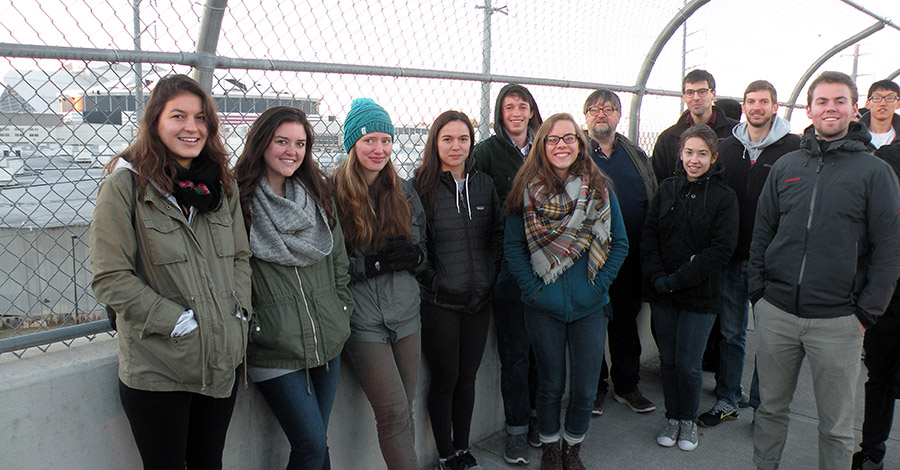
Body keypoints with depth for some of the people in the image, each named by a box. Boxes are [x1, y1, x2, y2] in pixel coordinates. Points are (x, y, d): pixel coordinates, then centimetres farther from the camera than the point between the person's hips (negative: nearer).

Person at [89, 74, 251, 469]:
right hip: (157, 367, -4)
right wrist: (177, 321, -17)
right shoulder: (125, 184, -10)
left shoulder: (221, 183, 7)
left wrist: (240, 311, 0)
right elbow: (110, 279, -13)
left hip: (223, 361, 5)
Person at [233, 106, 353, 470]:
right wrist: (245, 322, -10)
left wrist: (342, 310, 10)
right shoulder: (239, 199, -7)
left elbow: (339, 259, 16)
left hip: (327, 342, 5)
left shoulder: (318, 194, 9)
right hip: (274, 349, -5)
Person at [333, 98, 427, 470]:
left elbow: (423, 249, 15)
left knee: (404, 411, 12)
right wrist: (374, 263, -18)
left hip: (406, 313, 5)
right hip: (363, 321, -5)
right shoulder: (333, 193, -7)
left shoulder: (404, 191, 10)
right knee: (394, 412, -5)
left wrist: (412, 256, -8)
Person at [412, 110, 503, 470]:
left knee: (467, 378, 14)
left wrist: (489, 272, 2)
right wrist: (431, 280, -10)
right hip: (439, 302, -4)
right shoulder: (421, 186, -7)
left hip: (479, 300, 4)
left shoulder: (484, 184, 6)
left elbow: (497, 233, 12)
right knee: (444, 379, 6)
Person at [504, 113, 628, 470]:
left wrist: (600, 285, -7)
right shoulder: (527, 190, -4)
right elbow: (512, 246, -2)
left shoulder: (600, 189, -1)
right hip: (544, 309, -1)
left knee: (585, 388, 11)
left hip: (591, 307, 1)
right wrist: (533, 289, -10)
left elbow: (620, 244, 3)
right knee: (551, 384, 13)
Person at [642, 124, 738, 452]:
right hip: (661, 293, 3)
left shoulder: (723, 197, -4)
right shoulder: (667, 189, 5)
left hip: (700, 295, -3)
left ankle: (689, 420, 26)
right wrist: (657, 277, -11)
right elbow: (649, 237, 4)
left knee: (688, 364, 1)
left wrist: (677, 280, -16)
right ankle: (672, 417, 30)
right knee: (667, 359, 12)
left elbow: (721, 250, -11)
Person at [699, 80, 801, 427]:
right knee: (730, 333, 12)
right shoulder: (728, 147, 9)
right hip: (731, 256, 3)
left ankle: (763, 404, 23)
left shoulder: (793, 148, -4)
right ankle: (727, 400, 25)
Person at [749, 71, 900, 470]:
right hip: (775, 314, 3)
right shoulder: (785, 166, 7)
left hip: (837, 322, -2)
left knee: (836, 424, 11)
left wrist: (866, 313, -6)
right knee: (771, 407, 16)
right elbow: (761, 233, 11)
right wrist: (758, 292, 4)